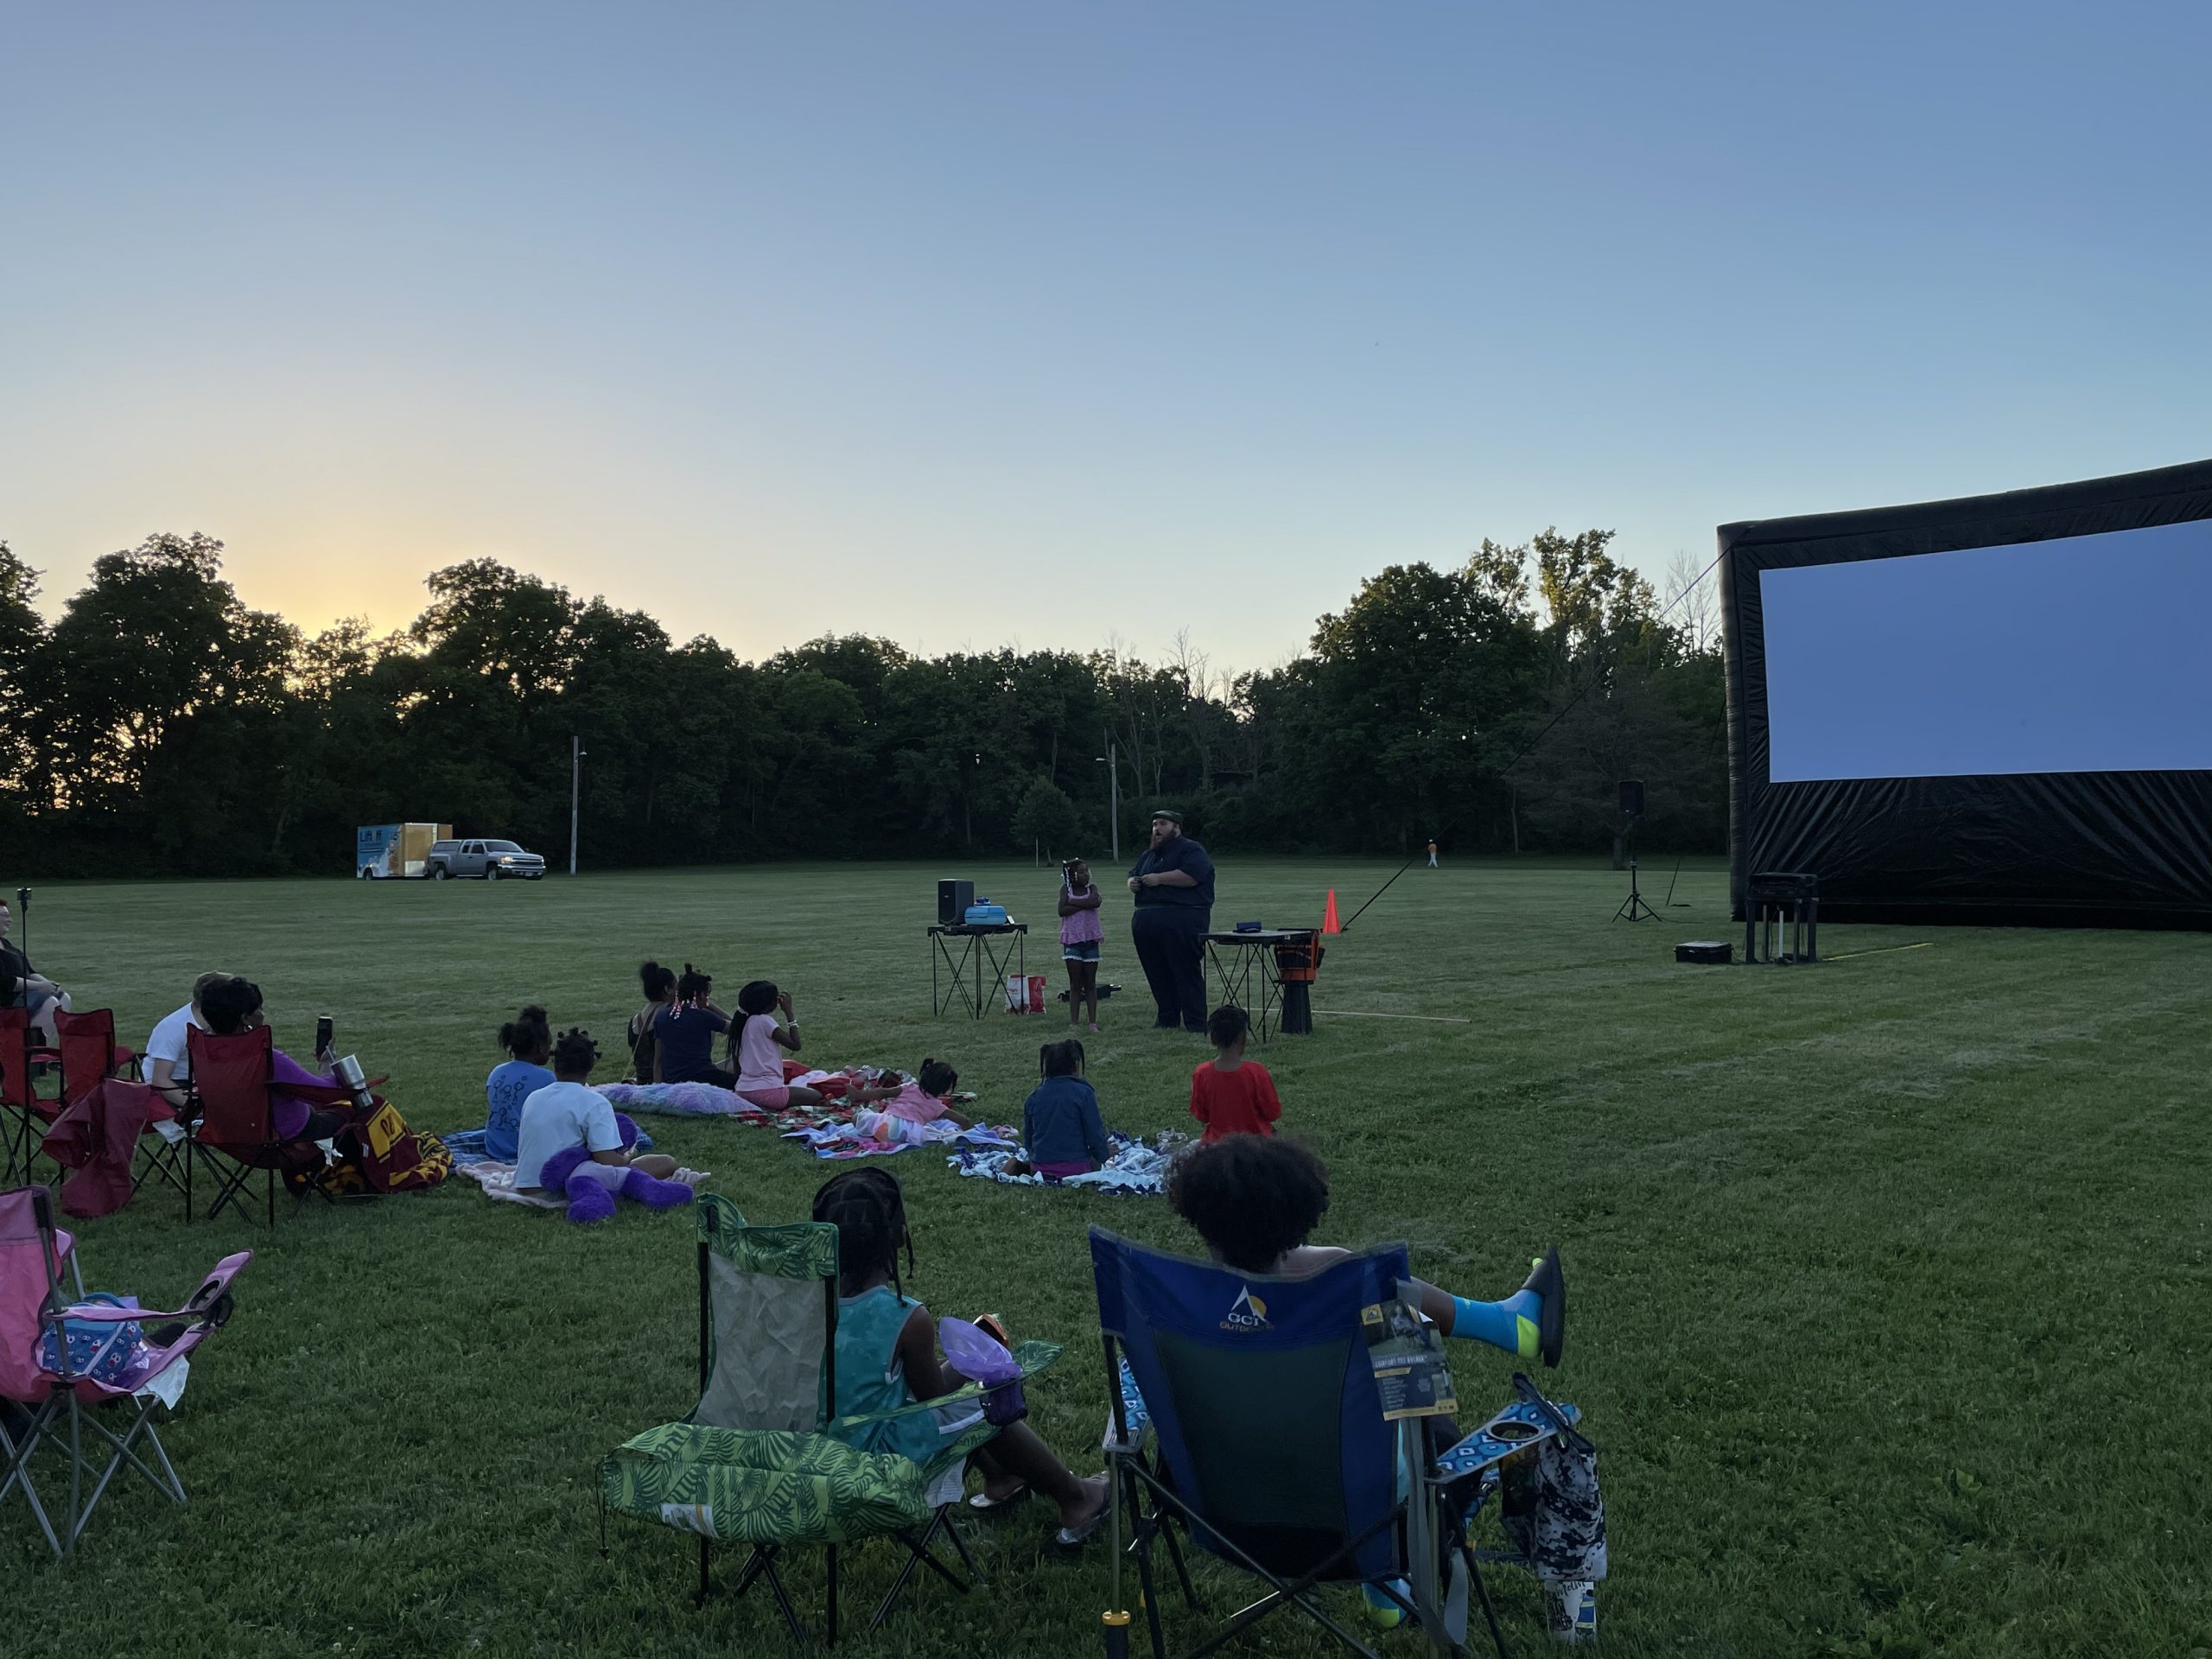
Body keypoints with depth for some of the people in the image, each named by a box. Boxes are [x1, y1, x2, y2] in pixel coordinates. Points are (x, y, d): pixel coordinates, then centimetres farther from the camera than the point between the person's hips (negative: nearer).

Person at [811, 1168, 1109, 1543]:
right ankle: (1075, 1498, 32)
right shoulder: (909, 1320, -29)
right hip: (884, 1448, -7)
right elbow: (932, 1393, -11)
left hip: (825, 1441, 7)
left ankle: (998, 1477, 49)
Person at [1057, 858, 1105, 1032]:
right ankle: (1073, 1021, 2)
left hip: (1090, 940, 1)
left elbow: (1095, 902, -18)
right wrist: (1084, 904, -14)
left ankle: (1093, 1021, 5)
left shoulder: (1092, 887, 4)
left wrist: (1072, 901, -13)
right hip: (1072, 941, -1)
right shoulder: (1066, 889, 2)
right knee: (1075, 983, 1)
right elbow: (1062, 911, -13)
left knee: (1090, 983, 4)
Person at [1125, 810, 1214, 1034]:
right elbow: (1133, 873, 32)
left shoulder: (1191, 850, -2)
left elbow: (1191, 876, -19)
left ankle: (1196, 1023, -5)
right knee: (1157, 974, 10)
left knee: (1187, 972, -8)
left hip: (1182, 921, -8)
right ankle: (1167, 1018, 20)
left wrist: (1159, 878, -15)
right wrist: (1132, 883, 8)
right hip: (1146, 921, 8)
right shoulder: (1149, 854, 24)